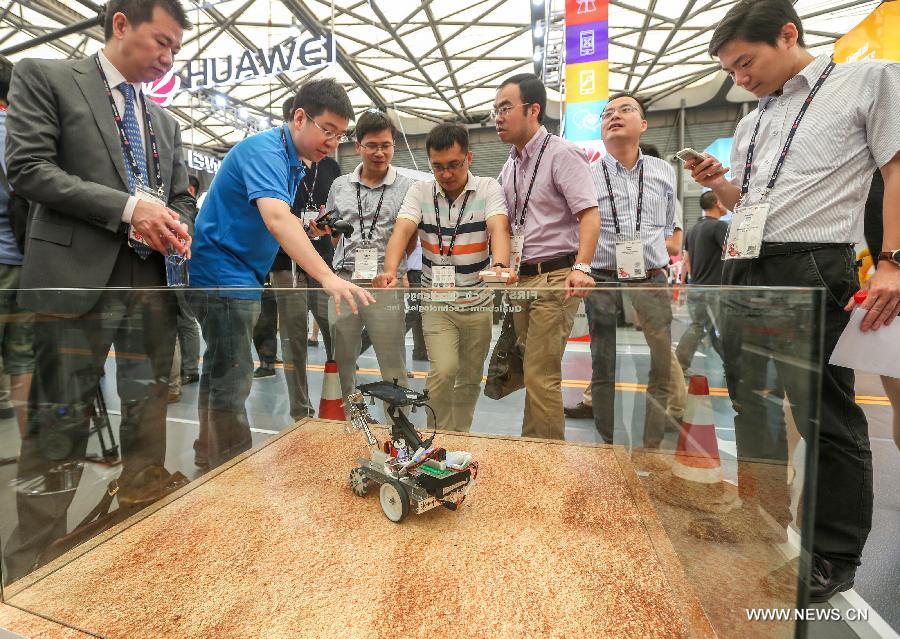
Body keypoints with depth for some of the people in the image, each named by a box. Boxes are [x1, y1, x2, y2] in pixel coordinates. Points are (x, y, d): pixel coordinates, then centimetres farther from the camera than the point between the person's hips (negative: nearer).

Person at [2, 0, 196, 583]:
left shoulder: (165, 121, 22)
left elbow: (182, 196, 20)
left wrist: (177, 228, -3)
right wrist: (128, 208, -15)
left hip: (153, 284, 5)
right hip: (79, 279, -4)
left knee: (149, 421, 9)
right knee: (60, 427, 0)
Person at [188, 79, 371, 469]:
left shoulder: (292, 162, 12)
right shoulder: (265, 150, -18)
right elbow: (276, 218, -37)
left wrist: (307, 230, 1)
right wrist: (329, 279, -49)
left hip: (240, 279, 10)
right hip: (223, 276, -10)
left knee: (221, 372, 17)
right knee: (232, 379, -8)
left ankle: (212, 458, 32)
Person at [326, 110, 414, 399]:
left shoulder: (407, 187, 2)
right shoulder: (340, 185, 12)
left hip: (385, 284, -3)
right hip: (344, 280, 4)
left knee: (393, 365, 2)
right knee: (340, 361, 14)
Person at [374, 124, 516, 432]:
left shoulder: (489, 188, -4)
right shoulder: (420, 191, -1)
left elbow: (499, 227, -22)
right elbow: (402, 231, -16)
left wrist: (500, 266, -44)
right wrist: (390, 270, -37)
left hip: (478, 301, 1)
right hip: (435, 300, 0)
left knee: (470, 379, 10)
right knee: (443, 371, -16)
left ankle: (459, 438, 32)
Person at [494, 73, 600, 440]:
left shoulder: (561, 154, -4)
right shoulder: (510, 166, 18)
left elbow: (589, 215, -14)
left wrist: (581, 267, -28)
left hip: (555, 277, -7)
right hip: (519, 280, 8)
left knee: (541, 376, -8)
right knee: (531, 371, 13)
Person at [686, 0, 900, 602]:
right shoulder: (751, 124, 20)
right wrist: (718, 184, 5)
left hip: (810, 270, -6)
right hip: (743, 271, 7)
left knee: (824, 414, -2)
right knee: (749, 400, 13)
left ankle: (836, 554, 16)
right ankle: (765, 515, 31)